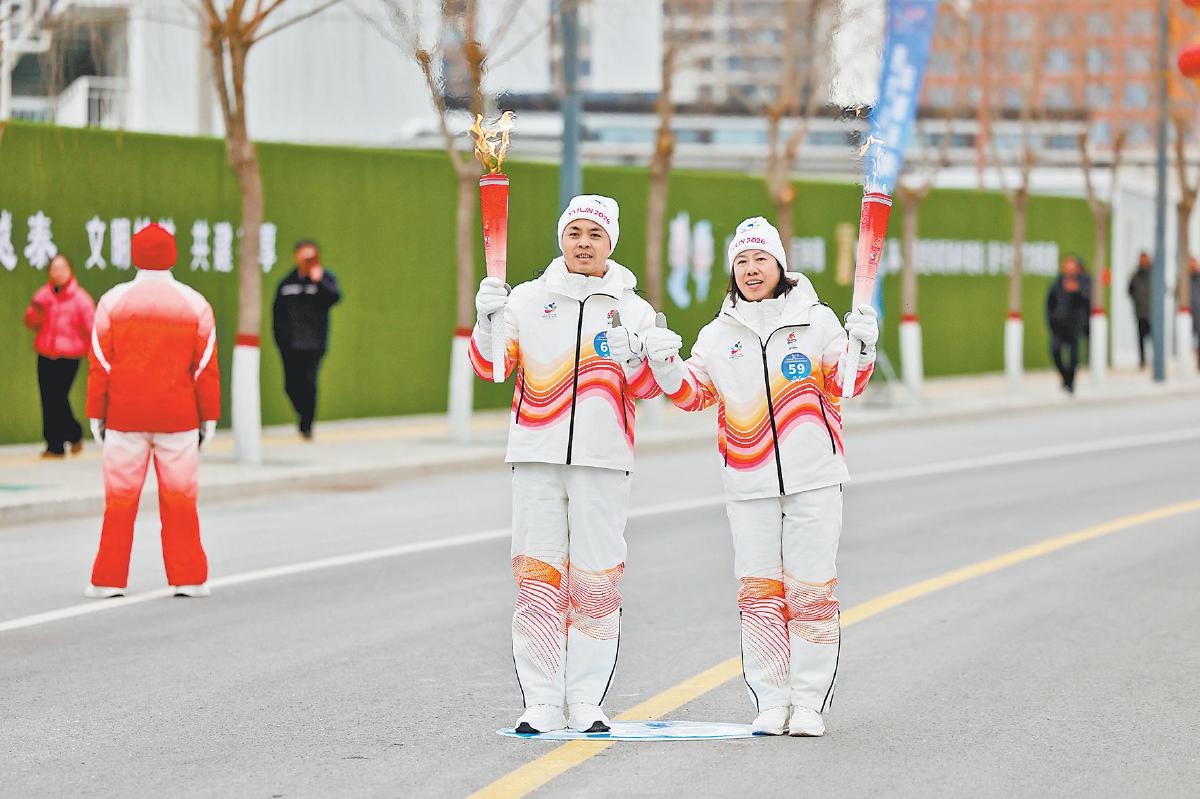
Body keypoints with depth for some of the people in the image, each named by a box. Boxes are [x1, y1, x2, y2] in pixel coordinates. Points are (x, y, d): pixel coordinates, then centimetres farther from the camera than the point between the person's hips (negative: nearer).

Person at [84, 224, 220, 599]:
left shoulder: (112, 302, 0)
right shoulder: (195, 305, 1)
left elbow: (99, 365, 0)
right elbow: (206, 368, 1)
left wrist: (96, 416, 5)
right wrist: (209, 418, 7)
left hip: (125, 419, 0)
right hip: (178, 420, 0)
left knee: (120, 501, 4)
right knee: (179, 500, 5)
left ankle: (109, 580, 4)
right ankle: (187, 578, 5)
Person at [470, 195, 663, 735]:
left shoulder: (632, 309, 6)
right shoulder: (529, 299, 7)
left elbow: (647, 388, 1)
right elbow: (491, 367, 3)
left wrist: (631, 357, -19)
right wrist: (488, 321, -15)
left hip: (604, 463, 0)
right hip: (537, 457, 0)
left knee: (596, 582, 2)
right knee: (537, 578, -1)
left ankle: (587, 702, 8)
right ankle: (541, 704, 3)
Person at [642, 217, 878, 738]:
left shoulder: (816, 320, 3)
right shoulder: (718, 335, 10)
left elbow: (844, 385, 1)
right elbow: (695, 395, 15)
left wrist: (861, 351, -18)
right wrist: (665, 366, -2)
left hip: (815, 479, -2)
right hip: (748, 481, 2)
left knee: (811, 588, -1)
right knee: (759, 591, 3)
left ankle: (809, 702, 5)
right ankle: (770, 702, 10)